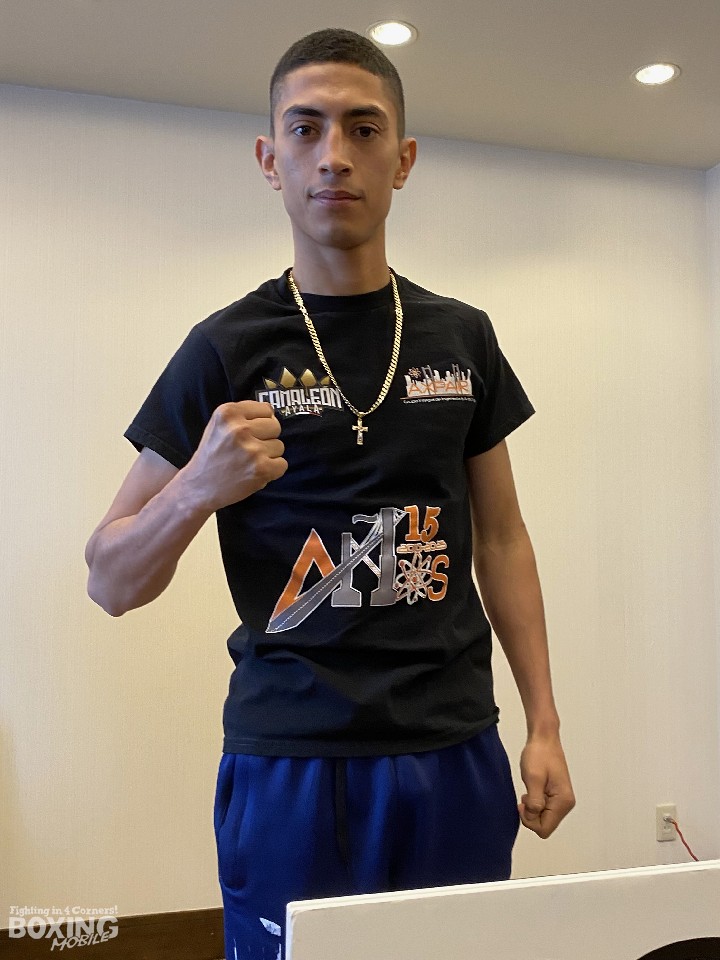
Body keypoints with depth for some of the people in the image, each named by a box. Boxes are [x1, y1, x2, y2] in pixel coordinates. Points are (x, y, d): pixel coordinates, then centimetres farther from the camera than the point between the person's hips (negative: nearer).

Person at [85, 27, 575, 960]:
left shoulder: (462, 337, 5)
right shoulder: (228, 347, -5)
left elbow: (500, 538, 10)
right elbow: (110, 584, -2)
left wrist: (544, 725, 5)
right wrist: (199, 487, -22)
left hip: (456, 753, 3)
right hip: (291, 765, -2)